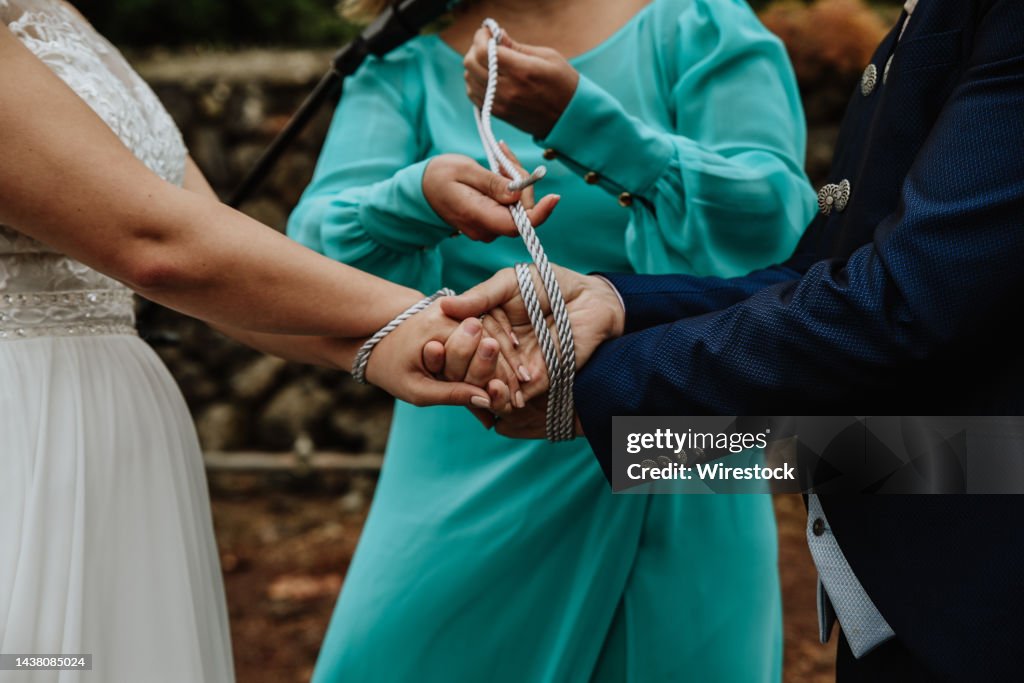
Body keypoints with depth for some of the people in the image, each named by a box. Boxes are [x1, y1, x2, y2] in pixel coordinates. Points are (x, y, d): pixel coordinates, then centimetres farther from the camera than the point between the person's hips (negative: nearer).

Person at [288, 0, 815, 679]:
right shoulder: (404, 61, 4)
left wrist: (579, 117, -25)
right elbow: (322, 243, -9)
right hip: (471, 470, 1)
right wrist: (418, 196, -32)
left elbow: (776, 225, -14)